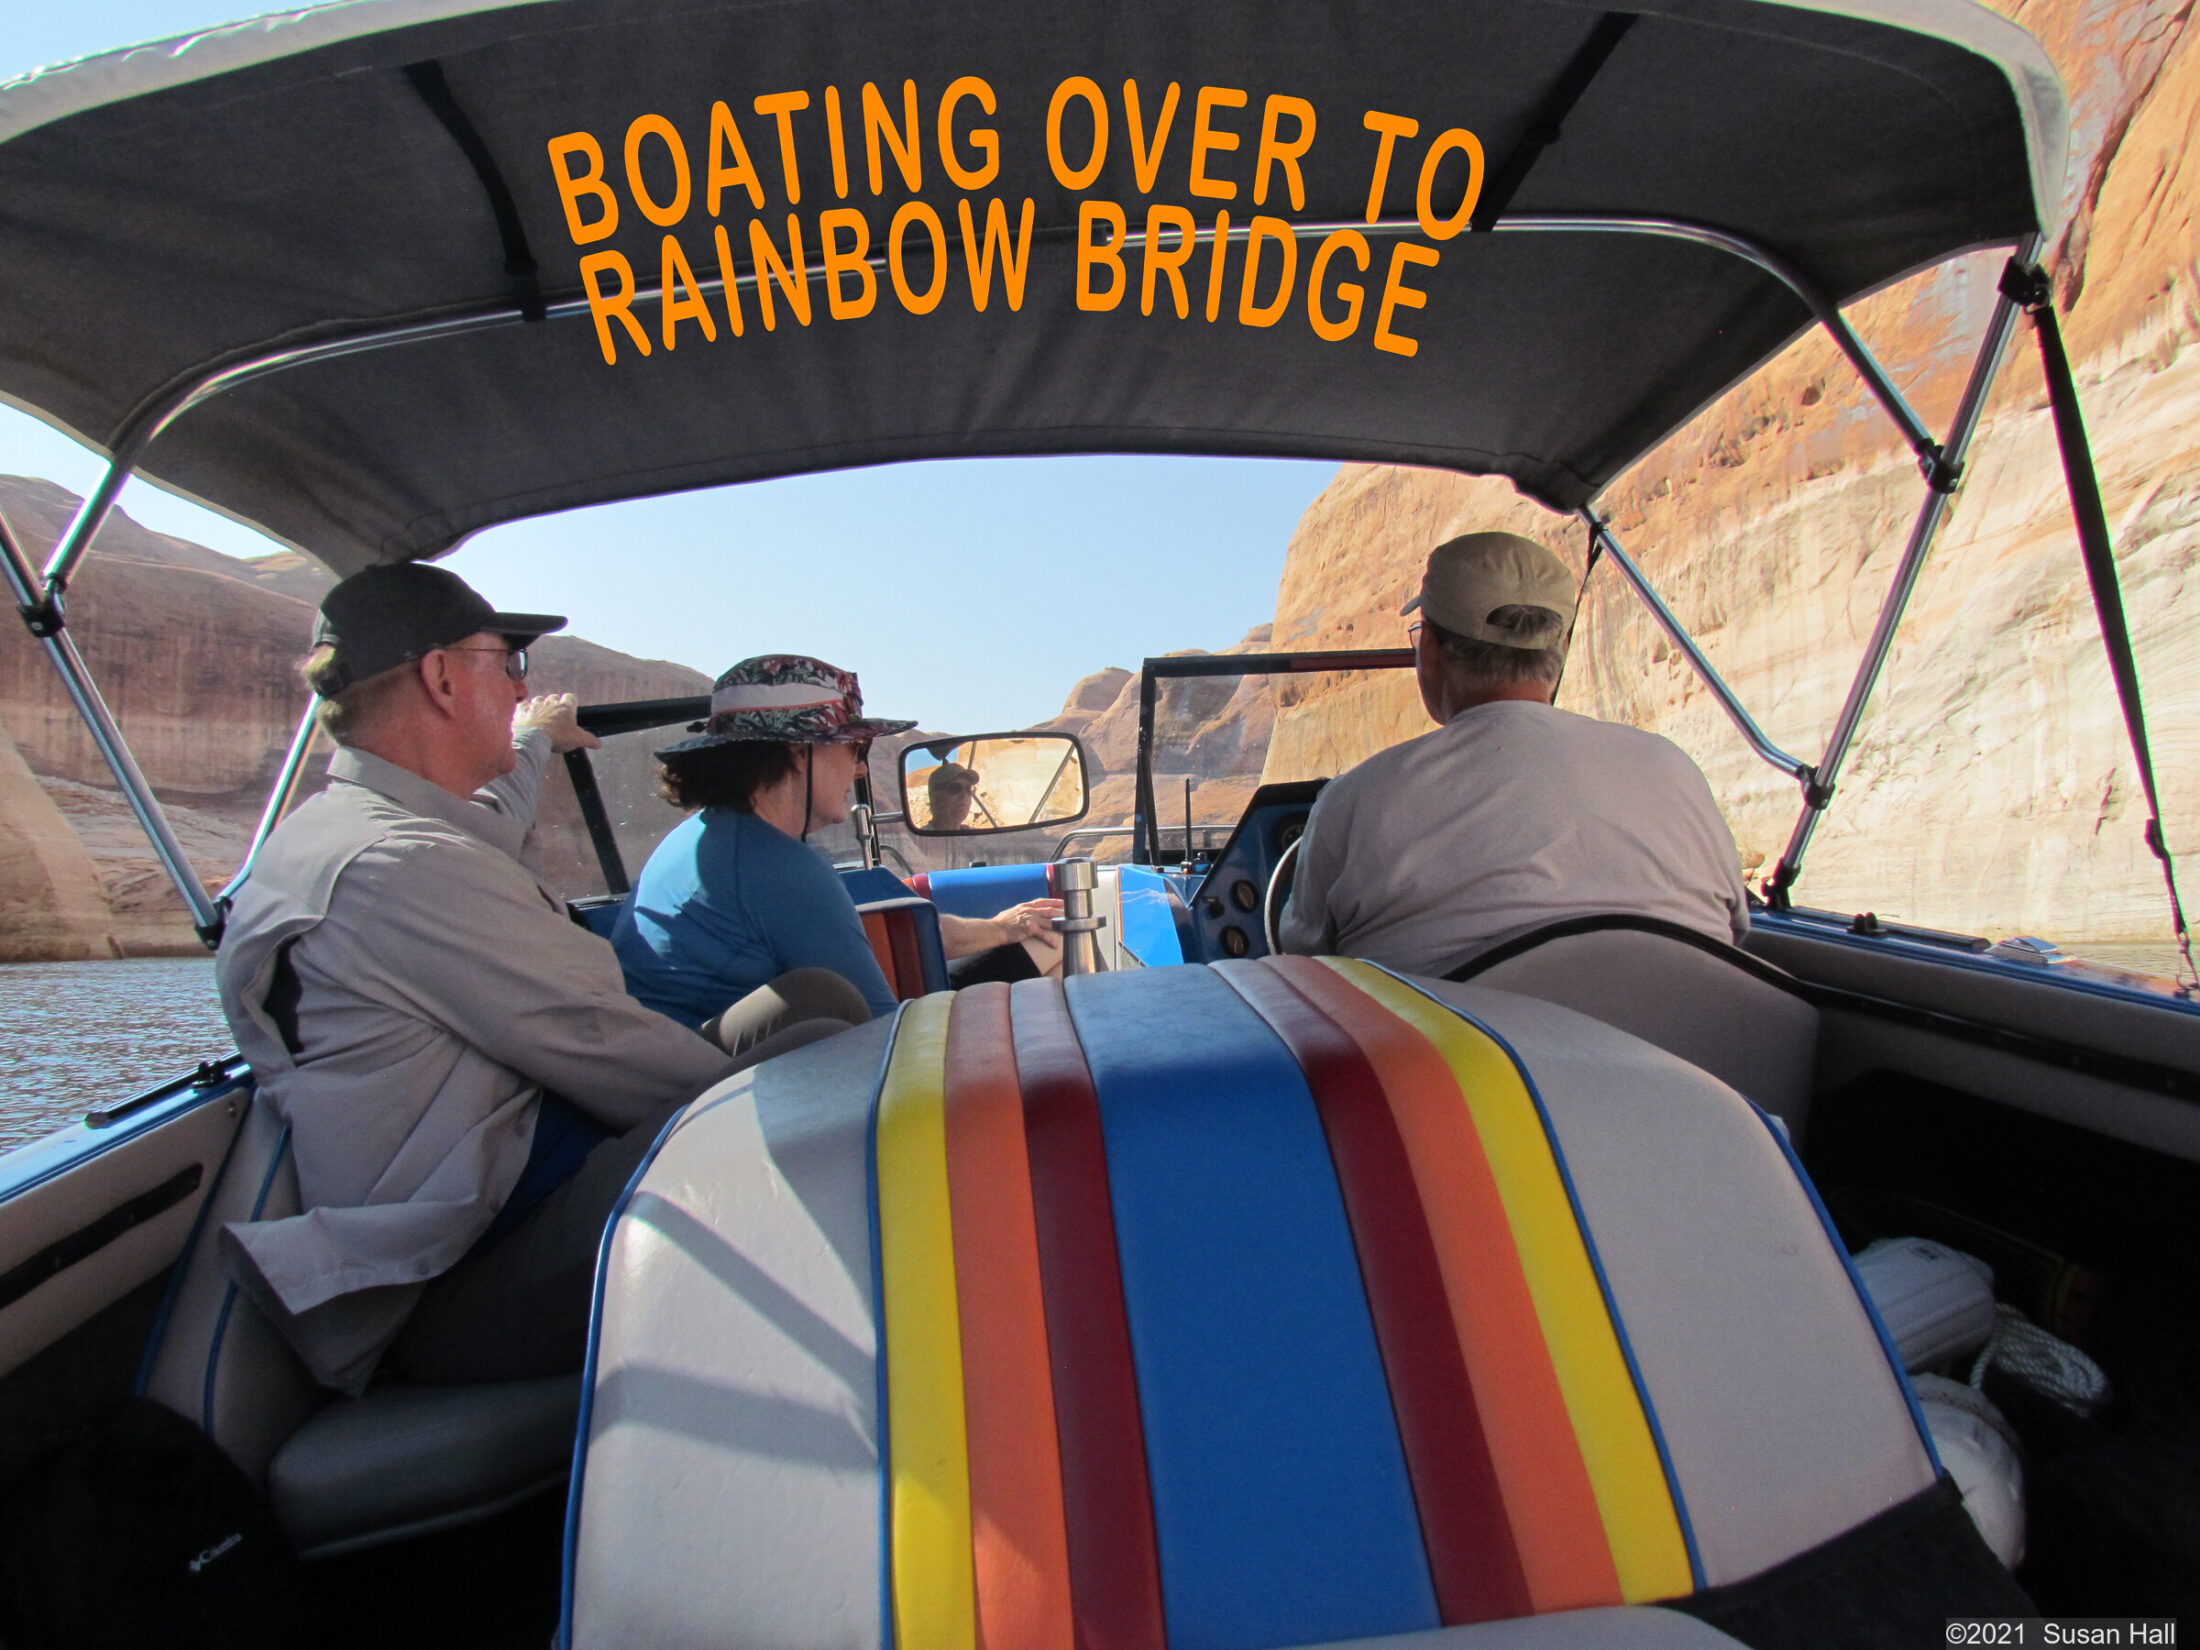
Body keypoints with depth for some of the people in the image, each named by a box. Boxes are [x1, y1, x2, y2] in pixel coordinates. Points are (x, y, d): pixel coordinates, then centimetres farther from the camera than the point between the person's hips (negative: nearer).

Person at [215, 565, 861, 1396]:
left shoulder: (336, 828, 13)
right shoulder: (401, 865, -22)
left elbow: (490, 824, 37)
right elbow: (597, 1046, -20)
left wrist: (532, 739, 55)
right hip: (476, 1293, -10)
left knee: (815, 997, 2)